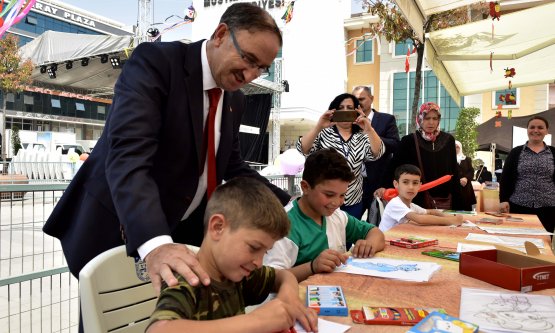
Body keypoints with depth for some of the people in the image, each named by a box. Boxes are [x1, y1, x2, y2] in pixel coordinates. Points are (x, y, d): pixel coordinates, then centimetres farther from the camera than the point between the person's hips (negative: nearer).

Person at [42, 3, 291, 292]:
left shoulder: (234, 99, 4)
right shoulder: (155, 61, -18)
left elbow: (232, 166, 11)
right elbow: (127, 157, -31)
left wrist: (289, 204, 1)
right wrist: (154, 243, -45)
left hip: (186, 232, 6)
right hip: (119, 229, -6)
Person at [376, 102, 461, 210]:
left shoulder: (448, 140, 7)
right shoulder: (409, 140, -2)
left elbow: (454, 170, 11)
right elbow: (395, 165, -8)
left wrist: (457, 201, 8)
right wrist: (384, 186, -25)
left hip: (445, 200, 3)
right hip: (419, 200, -3)